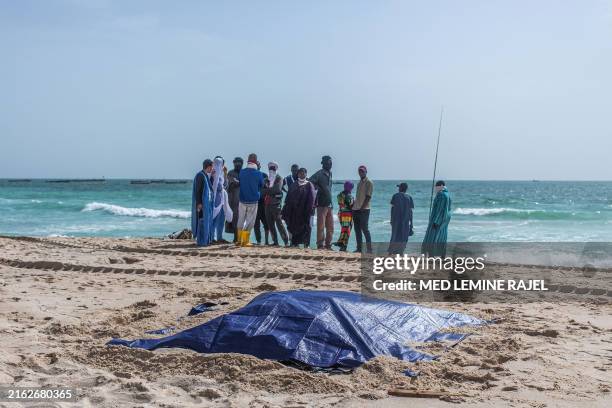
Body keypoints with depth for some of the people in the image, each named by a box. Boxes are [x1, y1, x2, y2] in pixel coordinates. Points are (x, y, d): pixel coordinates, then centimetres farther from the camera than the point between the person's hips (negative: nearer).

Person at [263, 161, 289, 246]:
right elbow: (263, 190, 7)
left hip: (276, 203, -6)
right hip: (268, 204, 6)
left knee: (279, 223, -10)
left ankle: (286, 241, -6)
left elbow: (277, 189, -14)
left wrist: (267, 190, -9)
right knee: (270, 224, 4)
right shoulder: (267, 179, 16)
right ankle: (275, 242, 10)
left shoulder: (279, 178, 1)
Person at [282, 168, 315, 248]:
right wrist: (286, 209, 5)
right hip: (294, 210, 4)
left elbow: (311, 199, -4)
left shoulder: (309, 185, 3)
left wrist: (309, 209, -15)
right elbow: (289, 196, 12)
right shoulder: (294, 185, 14)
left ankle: (306, 244, -3)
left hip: (304, 210, -4)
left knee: (305, 226, -4)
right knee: (294, 226, 5)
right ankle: (295, 242, 12)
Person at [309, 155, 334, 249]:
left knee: (330, 227, 10)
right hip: (322, 204, -8)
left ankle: (328, 245, 17)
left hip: (329, 204, 8)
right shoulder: (319, 174, -9)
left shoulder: (329, 173, 15)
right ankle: (320, 245, -1)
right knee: (321, 226, -5)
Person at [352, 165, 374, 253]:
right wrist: (354, 207, 14)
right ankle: (359, 248, 11)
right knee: (357, 230, 7)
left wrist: (362, 208, -20)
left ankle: (369, 249, -6)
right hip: (356, 209, 8)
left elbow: (368, 197, -13)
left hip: (364, 210, -8)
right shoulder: (359, 182, 19)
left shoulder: (369, 183, -5)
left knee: (365, 229, -9)